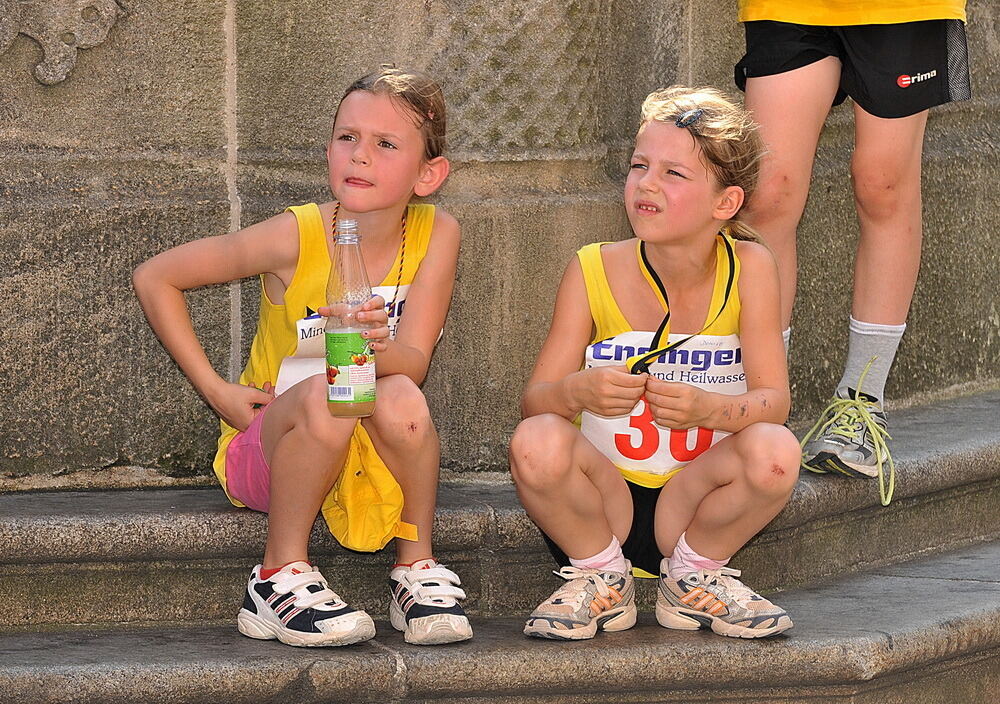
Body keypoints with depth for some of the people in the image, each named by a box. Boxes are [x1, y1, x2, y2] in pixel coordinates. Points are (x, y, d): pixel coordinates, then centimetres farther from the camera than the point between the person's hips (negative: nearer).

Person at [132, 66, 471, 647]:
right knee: (324, 396, -35)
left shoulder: (436, 234, -9)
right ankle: (282, 576, -19)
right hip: (272, 449, -2)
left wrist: (378, 345, -40)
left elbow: (415, 363, -16)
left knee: (399, 397, -32)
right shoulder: (297, 236, -15)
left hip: (378, 456, 2)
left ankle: (417, 568, -12)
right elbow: (154, 277, -5)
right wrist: (217, 390, -9)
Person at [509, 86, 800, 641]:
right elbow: (532, 401, -10)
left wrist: (708, 407, -34)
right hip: (602, 502, 0)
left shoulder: (748, 269, -7)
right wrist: (577, 392, -34)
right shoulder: (594, 272, -7)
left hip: (692, 504, 0)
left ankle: (694, 575, 1)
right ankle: (602, 578, -1)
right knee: (537, 444, -31)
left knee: (774, 452, -30)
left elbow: (773, 401, -12)